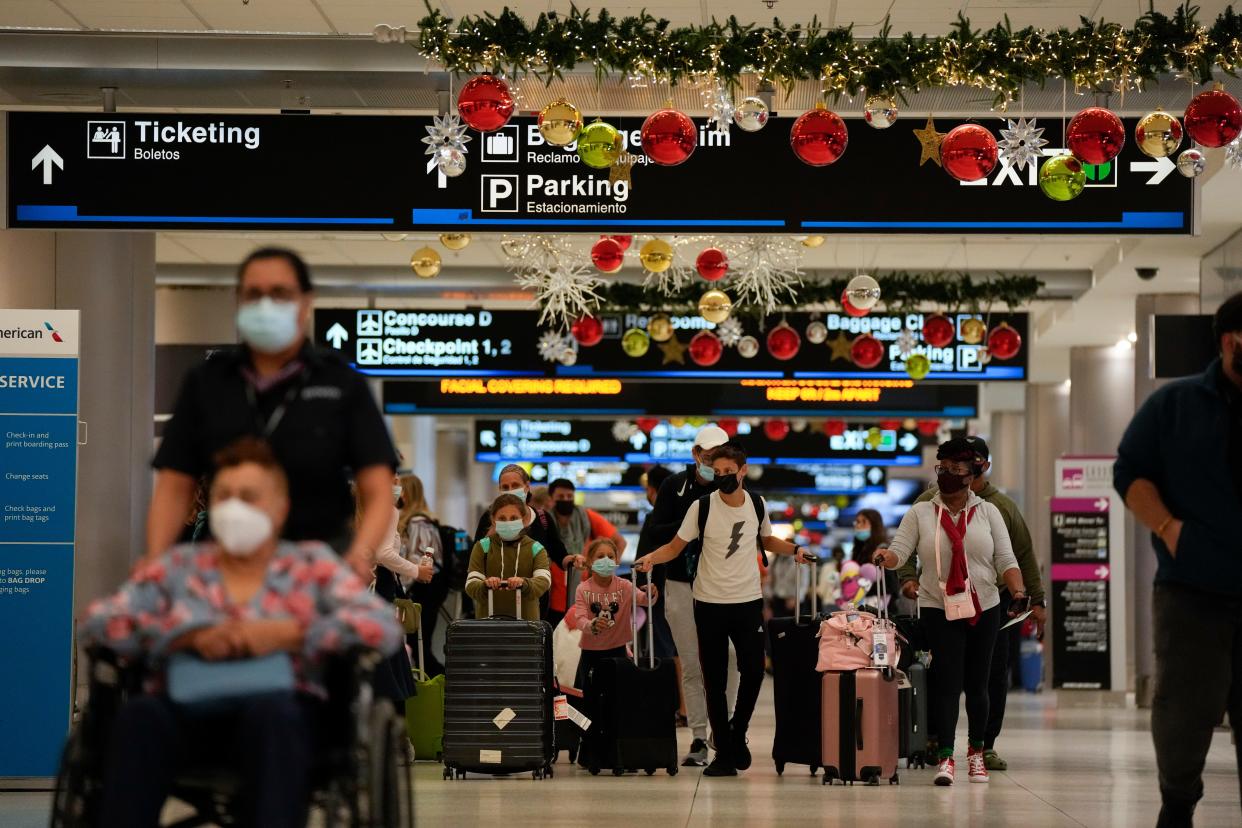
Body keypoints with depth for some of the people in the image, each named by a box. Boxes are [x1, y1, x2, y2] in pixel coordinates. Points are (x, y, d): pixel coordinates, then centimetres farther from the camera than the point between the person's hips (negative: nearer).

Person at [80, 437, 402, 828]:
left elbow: (384, 627, 3)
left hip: (277, 710, -1)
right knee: (139, 714, -33)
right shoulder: (177, 566, 21)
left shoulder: (312, 565, 17)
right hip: (186, 711, 1)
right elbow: (96, 621, 8)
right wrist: (189, 636, -5)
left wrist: (286, 633, -7)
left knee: (269, 712, -38)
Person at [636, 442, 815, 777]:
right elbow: (676, 546, -3)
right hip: (710, 602, -2)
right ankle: (723, 751, 11)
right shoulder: (702, 506, -7)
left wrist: (794, 549, 4)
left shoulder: (757, 505, 2)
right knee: (714, 680, 2)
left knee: (753, 671, 0)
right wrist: (651, 558, -21)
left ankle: (737, 734, 24)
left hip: (748, 601, 2)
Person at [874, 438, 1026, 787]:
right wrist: (885, 556, -28)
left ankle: (976, 752, 23)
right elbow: (899, 552, -5)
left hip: (984, 608, 2)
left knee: (976, 683, 9)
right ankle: (946, 757, -11)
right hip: (939, 610, -2)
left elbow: (1005, 560, 1)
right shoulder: (920, 513, 2)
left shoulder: (988, 512, 5)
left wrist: (1018, 591, -15)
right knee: (947, 683, -10)